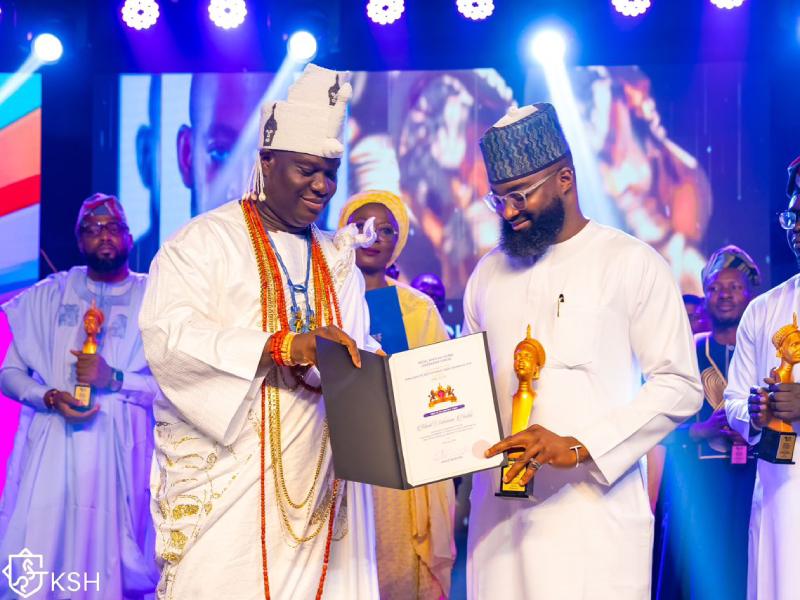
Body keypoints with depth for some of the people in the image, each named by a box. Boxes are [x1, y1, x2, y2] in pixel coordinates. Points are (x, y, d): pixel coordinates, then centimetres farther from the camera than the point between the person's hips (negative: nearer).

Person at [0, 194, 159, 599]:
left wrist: (114, 379, -14)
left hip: (120, 449, -1)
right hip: (50, 447, 2)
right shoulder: (48, 295, 11)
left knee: (112, 562, -3)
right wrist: (50, 398, -10)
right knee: (35, 567, -2)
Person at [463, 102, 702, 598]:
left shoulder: (632, 264, -1)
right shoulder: (489, 272, 14)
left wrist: (578, 446, -16)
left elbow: (680, 386, -6)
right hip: (501, 506, 4)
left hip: (594, 505, -4)